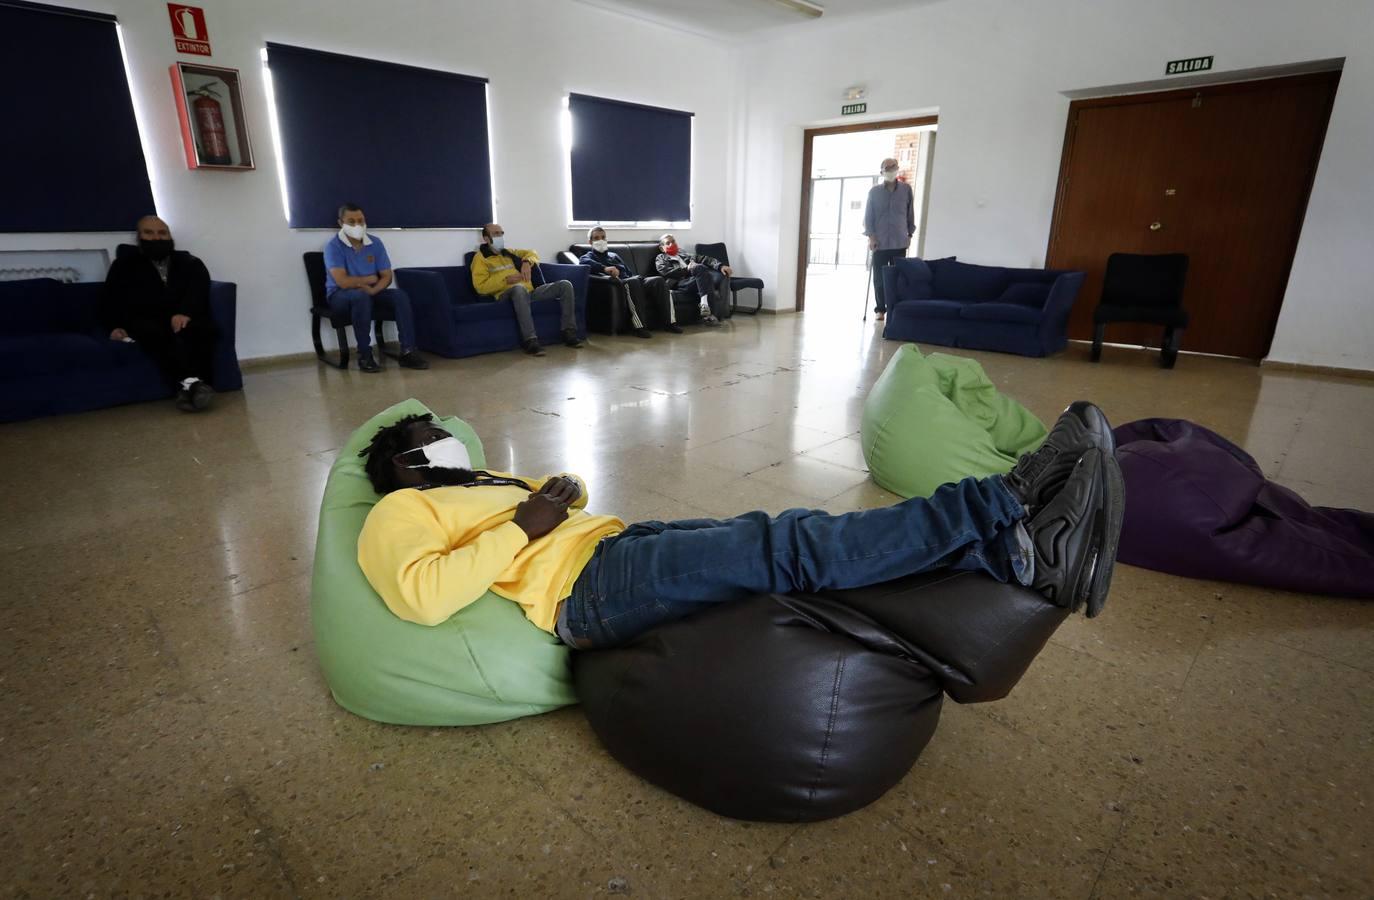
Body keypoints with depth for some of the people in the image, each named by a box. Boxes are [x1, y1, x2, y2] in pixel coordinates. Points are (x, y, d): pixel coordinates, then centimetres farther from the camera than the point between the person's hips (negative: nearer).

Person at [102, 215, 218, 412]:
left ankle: (196, 384, -50)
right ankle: (188, 382, -55)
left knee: (206, 328, -35)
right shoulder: (125, 264, 27)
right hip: (145, 321, 0)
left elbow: (199, 289, 0)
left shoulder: (189, 262, 23)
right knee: (155, 333, -37)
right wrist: (115, 326, -7)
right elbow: (110, 300, 16)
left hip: (183, 319, 0)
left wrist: (186, 312, -23)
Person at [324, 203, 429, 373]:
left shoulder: (375, 243, 3)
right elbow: (343, 282, -22)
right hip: (340, 295, -4)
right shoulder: (334, 246, -12)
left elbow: (387, 276, 0)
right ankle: (364, 355, -29)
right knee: (361, 296, -38)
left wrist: (372, 290, -20)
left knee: (400, 295, -21)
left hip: (371, 292, 5)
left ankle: (407, 352, -24)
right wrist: (371, 278, -9)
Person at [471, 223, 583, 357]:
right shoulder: (480, 258, 8)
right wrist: (506, 280, -14)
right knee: (519, 288, -44)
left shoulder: (509, 253, 27)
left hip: (530, 291, 6)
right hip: (506, 294, -6)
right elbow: (481, 287, -5)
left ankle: (569, 332, -12)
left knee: (565, 285, -10)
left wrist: (527, 262, 7)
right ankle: (530, 340, -46)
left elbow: (532, 254, 31)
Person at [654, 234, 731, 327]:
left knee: (721, 275, -25)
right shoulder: (661, 258, 25)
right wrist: (687, 269, -4)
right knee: (699, 268, -33)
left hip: (698, 279, 4)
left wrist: (720, 266, 2)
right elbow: (666, 272, 2)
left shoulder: (686, 255, 37)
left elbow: (705, 259, 20)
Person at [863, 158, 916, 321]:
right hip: (880, 242, 0)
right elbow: (868, 215, 3)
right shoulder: (874, 191, 4)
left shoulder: (906, 189, 6)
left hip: (899, 242, 0)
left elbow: (910, 214, 10)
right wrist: (871, 236, -6)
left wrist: (909, 234, 8)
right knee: (879, 278, 1)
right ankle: (881, 309, 11)